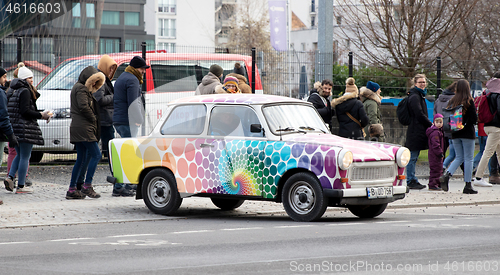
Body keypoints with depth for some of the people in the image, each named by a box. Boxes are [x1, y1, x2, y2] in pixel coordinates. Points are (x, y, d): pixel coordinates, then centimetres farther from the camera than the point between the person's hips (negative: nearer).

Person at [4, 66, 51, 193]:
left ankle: (10, 177, 4)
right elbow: (25, 111, -20)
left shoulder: (12, 91, 13)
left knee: (20, 155, 21)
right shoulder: (25, 91, -13)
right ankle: (21, 186, 2)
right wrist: (41, 115, -14)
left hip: (14, 127, 8)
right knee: (25, 157, -1)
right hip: (26, 129, -8)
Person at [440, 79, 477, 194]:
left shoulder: (452, 101, 2)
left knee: (459, 158, 14)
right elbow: (474, 119, -11)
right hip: (467, 133, -5)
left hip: (455, 133, 5)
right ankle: (468, 185, 3)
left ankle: (446, 176, -8)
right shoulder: (469, 101, -11)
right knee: (468, 159, 2)